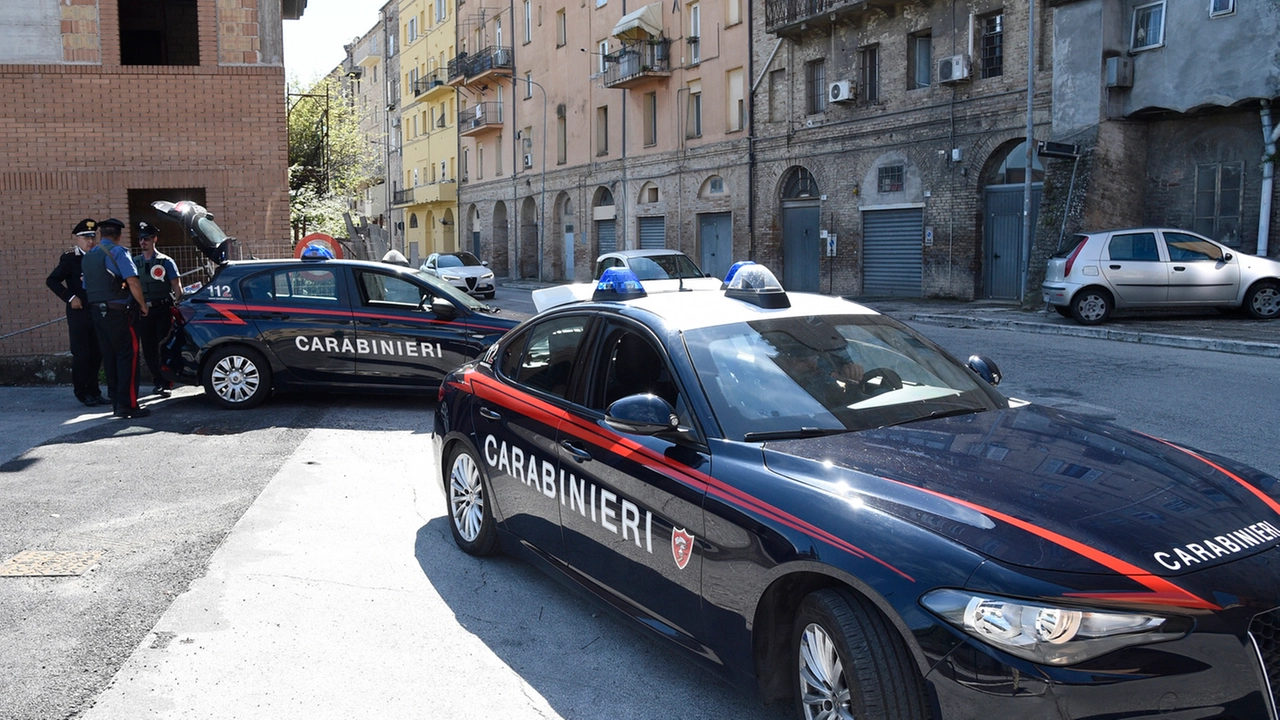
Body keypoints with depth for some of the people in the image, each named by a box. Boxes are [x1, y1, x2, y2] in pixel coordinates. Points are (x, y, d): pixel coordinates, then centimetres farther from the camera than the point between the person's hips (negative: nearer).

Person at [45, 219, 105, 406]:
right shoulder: (70, 259, -6)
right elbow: (51, 280, -11)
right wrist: (70, 298, -17)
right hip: (79, 312, -5)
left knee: (97, 354, 8)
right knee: (81, 354, -1)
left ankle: (93, 391, 18)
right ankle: (82, 393, 9)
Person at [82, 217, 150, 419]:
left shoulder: (87, 258, 15)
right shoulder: (118, 252, -8)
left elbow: (87, 287, 18)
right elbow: (133, 282, -17)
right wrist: (142, 304, -6)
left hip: (96, 311, 7)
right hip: (117, 311, -7)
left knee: (110, 357, 10)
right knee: (128, 354, -6)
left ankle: (117, 402, 15)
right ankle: (127, 404, -10)